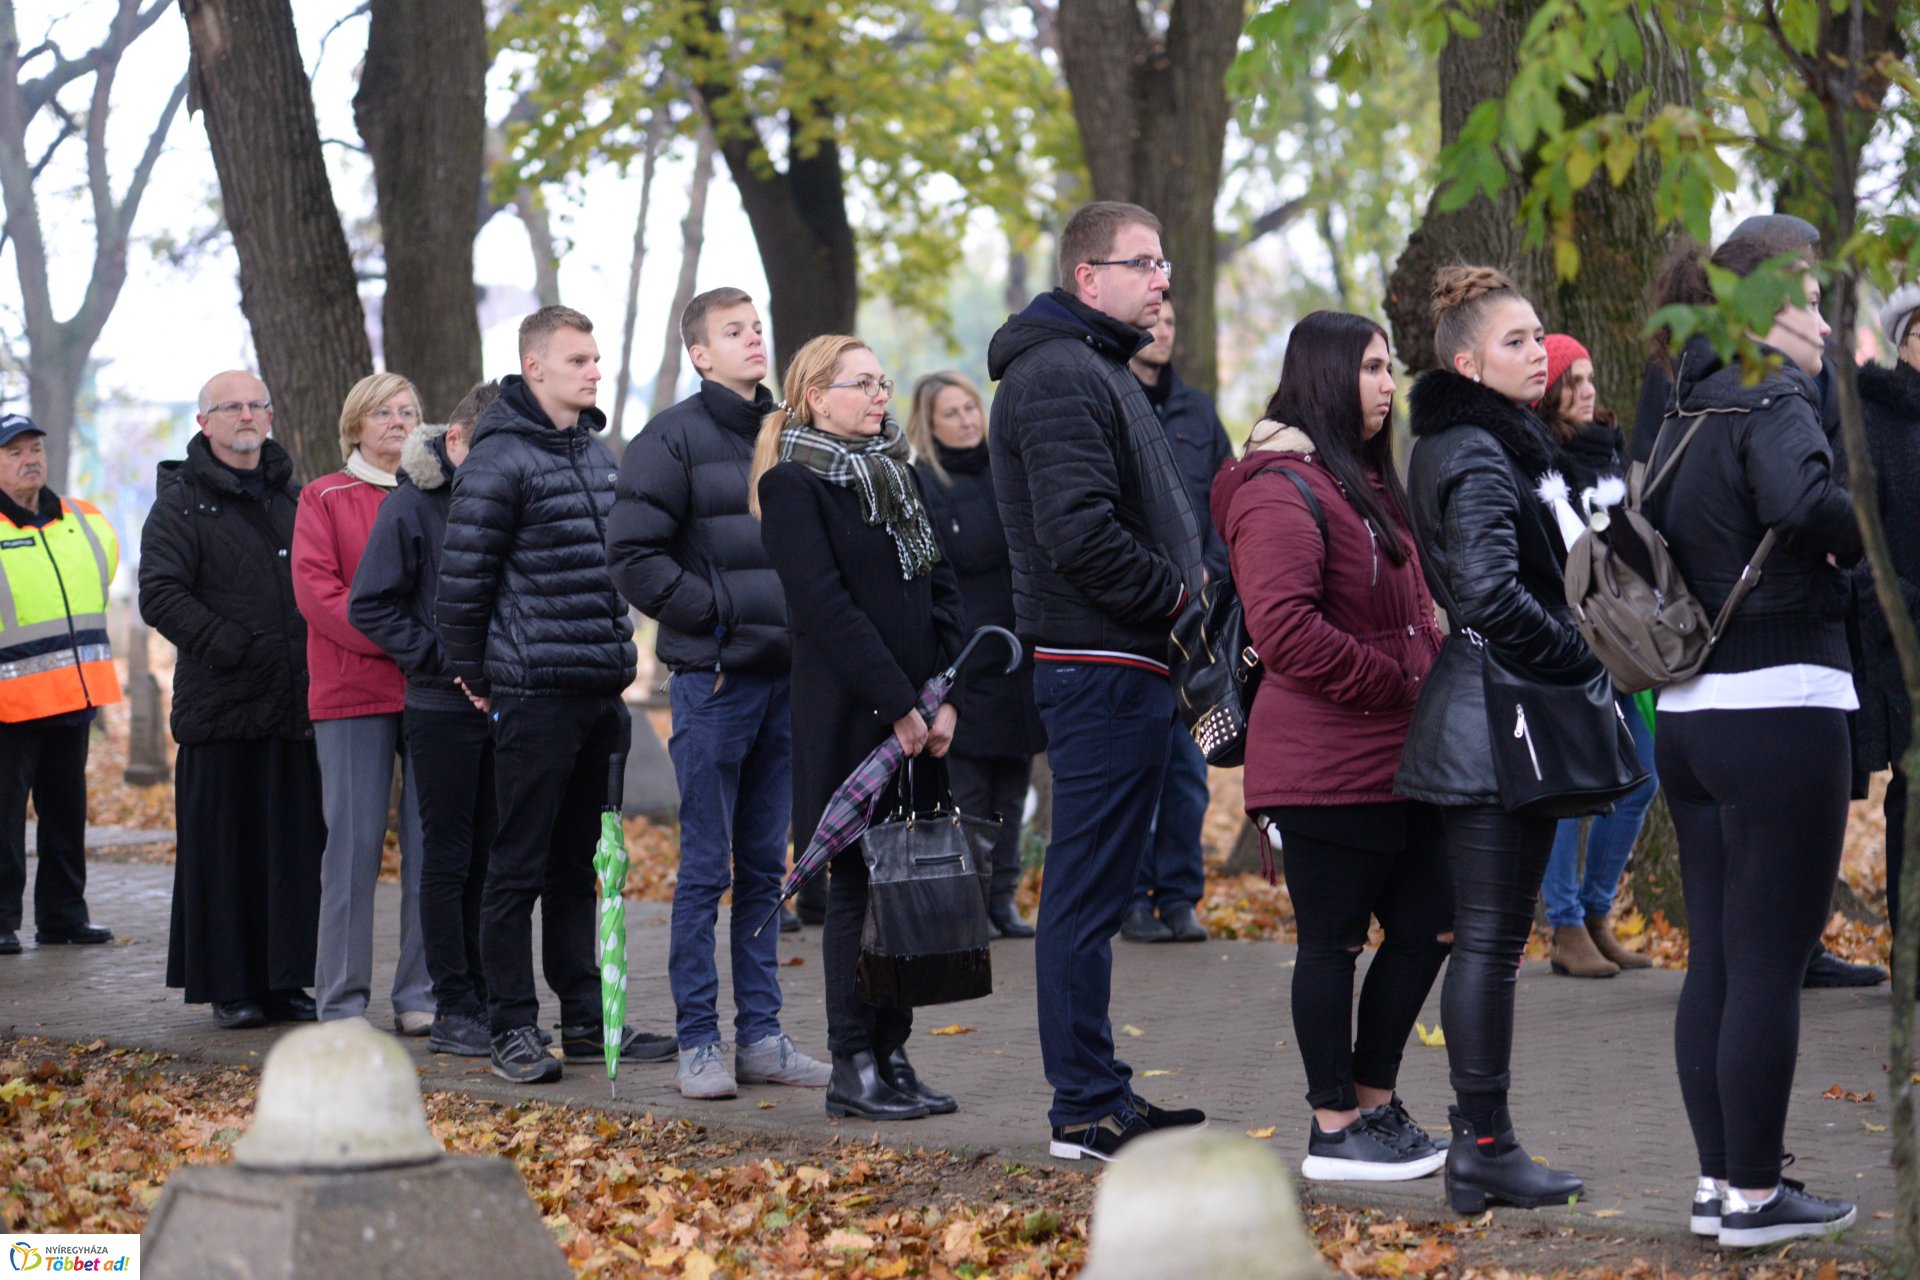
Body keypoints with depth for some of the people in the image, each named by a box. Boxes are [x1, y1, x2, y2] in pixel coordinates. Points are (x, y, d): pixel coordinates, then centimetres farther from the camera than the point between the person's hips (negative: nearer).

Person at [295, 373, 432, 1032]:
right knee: (354, 841, -4)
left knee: (431, 842, 0)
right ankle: (341, 1002, 1)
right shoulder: (324, 499, 7)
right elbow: (315, 588, -4)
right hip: (353, 693, -3)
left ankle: (420, 997, 6)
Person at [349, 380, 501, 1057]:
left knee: (490, 858, 9)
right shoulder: (411, 505, -6)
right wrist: (446, 658, -14)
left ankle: (482, 1001, 16)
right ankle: (453, 1009, 4)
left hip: (502, 705, 4)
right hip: (441, 708, -4)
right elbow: (369, 606, -7)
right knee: (448, 860, 0)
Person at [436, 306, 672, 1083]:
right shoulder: (500, 459, -10)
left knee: (579, 864, 13)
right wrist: (476, 677, -6)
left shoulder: (599, 454, 15)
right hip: (536, 695, -7)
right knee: (520, 868, -2)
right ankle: (513, 1030, 3)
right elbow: (461, 577, -11)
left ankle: (586, 1020, 18)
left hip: (602, 692, 7)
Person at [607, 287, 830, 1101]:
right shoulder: (673, 439, -6)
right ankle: (698, 1042, 4)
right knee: (706, 867, -2)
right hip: (714, 676, -6)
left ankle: (760, 1034, 16)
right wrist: (714, 612, -14)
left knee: (766, 866, 10)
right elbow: (633, 556, -12)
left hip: (785, 675, 6)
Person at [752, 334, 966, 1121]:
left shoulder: (899, 475, 16)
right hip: (848, 718, -7)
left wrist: (945, 698, -2)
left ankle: (892, 1054, 13)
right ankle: (852, 1067, 3)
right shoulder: (792, 485, -6)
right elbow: (826, 605, -14)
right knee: (859, 883, -3)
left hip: (918, 716, 7)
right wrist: (897, 707, -18)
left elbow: (941, 587, 12)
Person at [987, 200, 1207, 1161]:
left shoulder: (1098, 370, 21)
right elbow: (1078, 534, -24)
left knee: (1095, 887, 15)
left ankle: (1098, 1093, 22)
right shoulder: (1061, 377, -14)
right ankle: (1086, 1110, -3)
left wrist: (1179, 586, 11)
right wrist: (1176, 595, -14)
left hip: (1125, 663, 11)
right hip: (1101, 667, -11)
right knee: (1088, 891, -7)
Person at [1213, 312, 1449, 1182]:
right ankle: (1335, 1131, 8)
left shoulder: (1364, 482, 19)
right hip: (1327, 765, -10)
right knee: (1334, 942, -1)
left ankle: (1374, 1101, 23)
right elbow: (1283, 629, -24)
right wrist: (1399, 686, -18)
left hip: (1393, 759, 10)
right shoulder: (1283, 490, -14)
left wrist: (1430, 677, 9)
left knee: (1426, 927, 12)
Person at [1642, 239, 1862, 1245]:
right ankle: (1754, 1196, 2)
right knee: (1770, 963, -3)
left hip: (1690, 712, 9)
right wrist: (1866, 545, -12)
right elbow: (1801, 497, -28)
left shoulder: (1683, 416, 16)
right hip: (1779, 711, -8)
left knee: (1713, 960, 12)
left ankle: (1718, 1181, 18)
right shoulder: (1771, 395, -10)